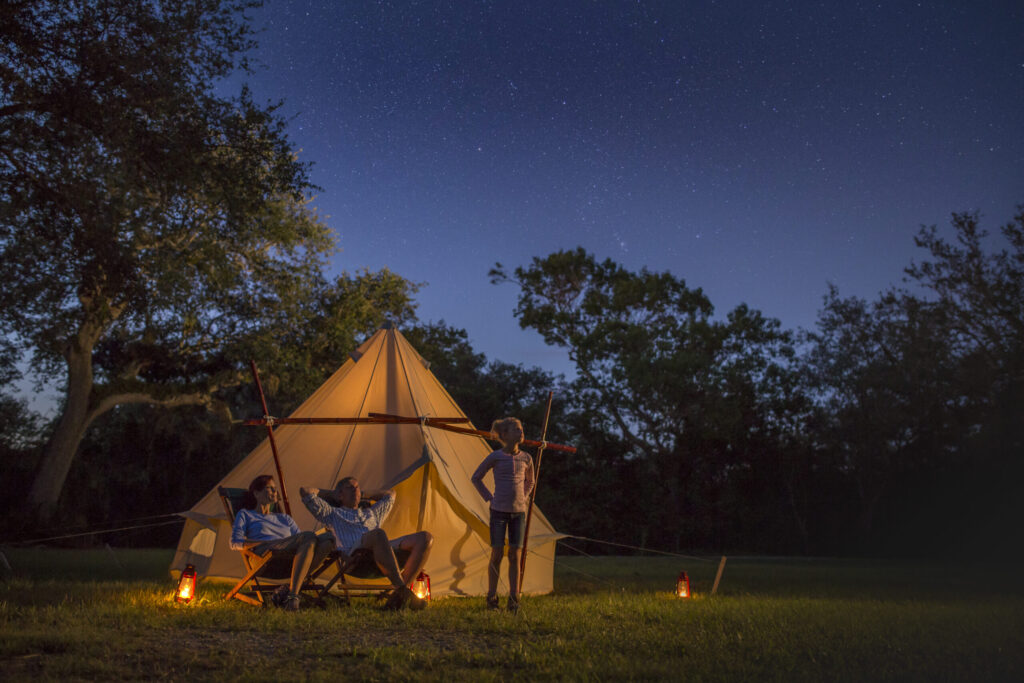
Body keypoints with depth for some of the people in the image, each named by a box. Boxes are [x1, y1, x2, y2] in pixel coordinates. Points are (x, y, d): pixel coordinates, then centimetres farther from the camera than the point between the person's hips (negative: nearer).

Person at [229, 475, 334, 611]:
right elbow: (235, 543, 6)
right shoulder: (245, 514, 23)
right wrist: (268, 543, -7)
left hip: (291, 557, 5)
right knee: (309, 536, -32)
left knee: (328, 538, -25)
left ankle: (291, 587, -30)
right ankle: (292, 595, -37)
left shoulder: (284, 518, 37)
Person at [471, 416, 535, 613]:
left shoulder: (526, 458, 5)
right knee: (497, 554, 0)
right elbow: (476, 478, 7)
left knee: (514, 556, 3)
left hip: (519, 512, 3)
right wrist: (489, 498, 1)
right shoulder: (495, 457, -5)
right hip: (499, 511, -3)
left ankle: (514, 600, 9)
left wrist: (524, 498, 10)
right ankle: (492, 598, 11)